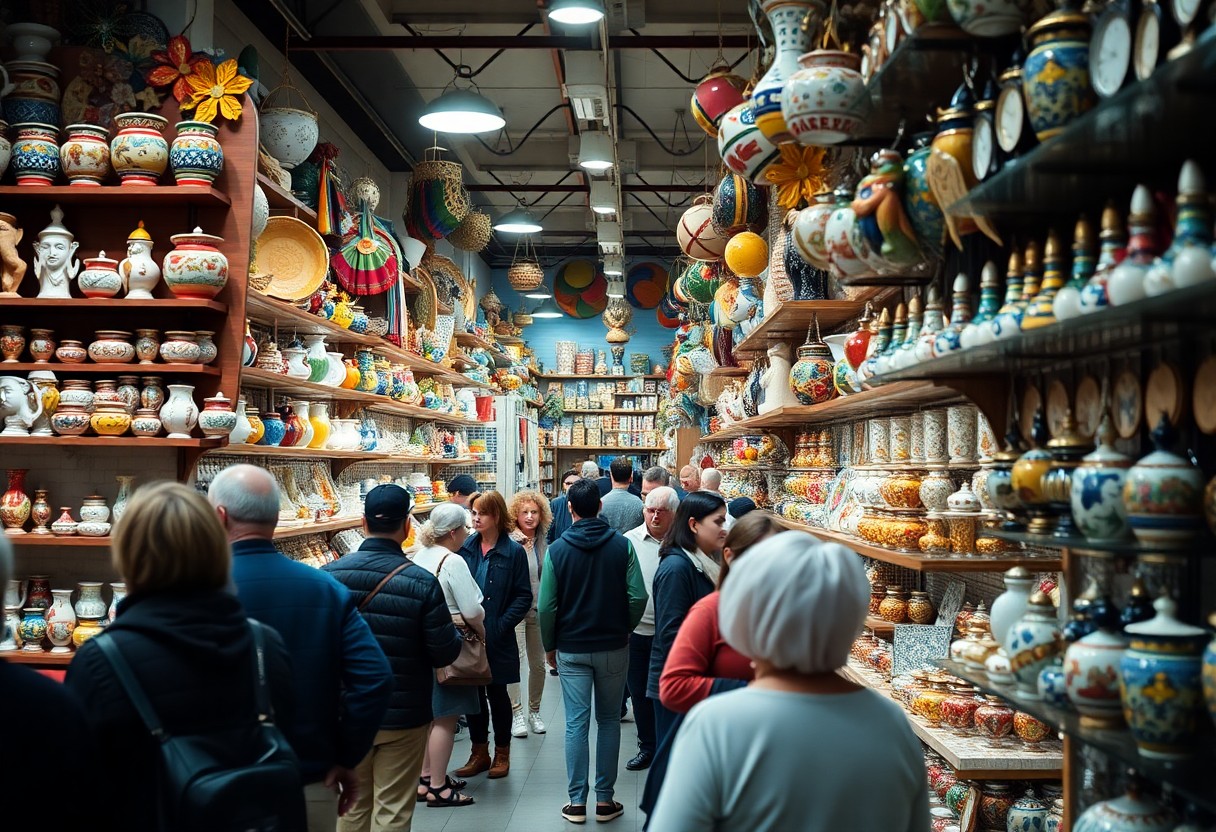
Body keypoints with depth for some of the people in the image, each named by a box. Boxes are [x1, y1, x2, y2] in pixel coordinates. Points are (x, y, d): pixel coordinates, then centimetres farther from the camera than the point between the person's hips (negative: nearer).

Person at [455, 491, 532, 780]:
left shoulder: (513, 552, -6)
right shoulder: (465, 548, 3)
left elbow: (524, 596, -6)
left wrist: (502, 625, -15)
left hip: (497, 639, -3)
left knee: (497, 695, 8)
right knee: (473, 694, 11)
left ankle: (502, 754, 23)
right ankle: (479, 753, 25)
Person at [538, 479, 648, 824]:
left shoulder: (557, 550, -8)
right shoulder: (622, 545, -8)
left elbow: (547, 606, -8)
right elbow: (638, 597, -10)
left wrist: (550, 644, 7)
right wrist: (624, 629, 8)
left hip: (572, 650, 0)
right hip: (613, 647, 1)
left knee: (576, 724, 5)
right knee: (609, 721, 11)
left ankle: (577, 802, 9)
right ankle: (605, 800, 15)